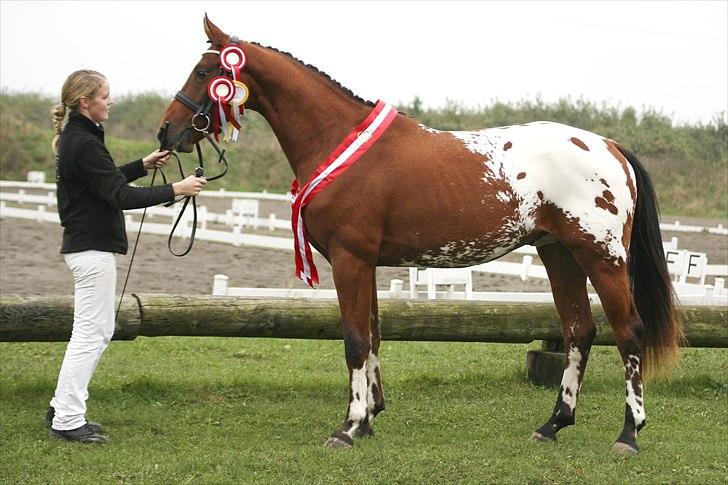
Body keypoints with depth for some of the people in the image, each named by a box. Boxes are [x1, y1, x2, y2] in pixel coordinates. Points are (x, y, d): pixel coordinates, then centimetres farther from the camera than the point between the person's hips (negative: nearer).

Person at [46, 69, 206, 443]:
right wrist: (177, 189, -19)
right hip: (92, 248, -11)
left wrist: (144, 165, 18)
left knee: (96, 331, 17)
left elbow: (107, 180, 25)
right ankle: (67, 420, -1)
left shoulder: (76, 138, 12)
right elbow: (120, 196, -22)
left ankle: (61, 409, 22)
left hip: (85, 246, 11)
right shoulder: (83, 145, -20)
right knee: (91, 333, -5)